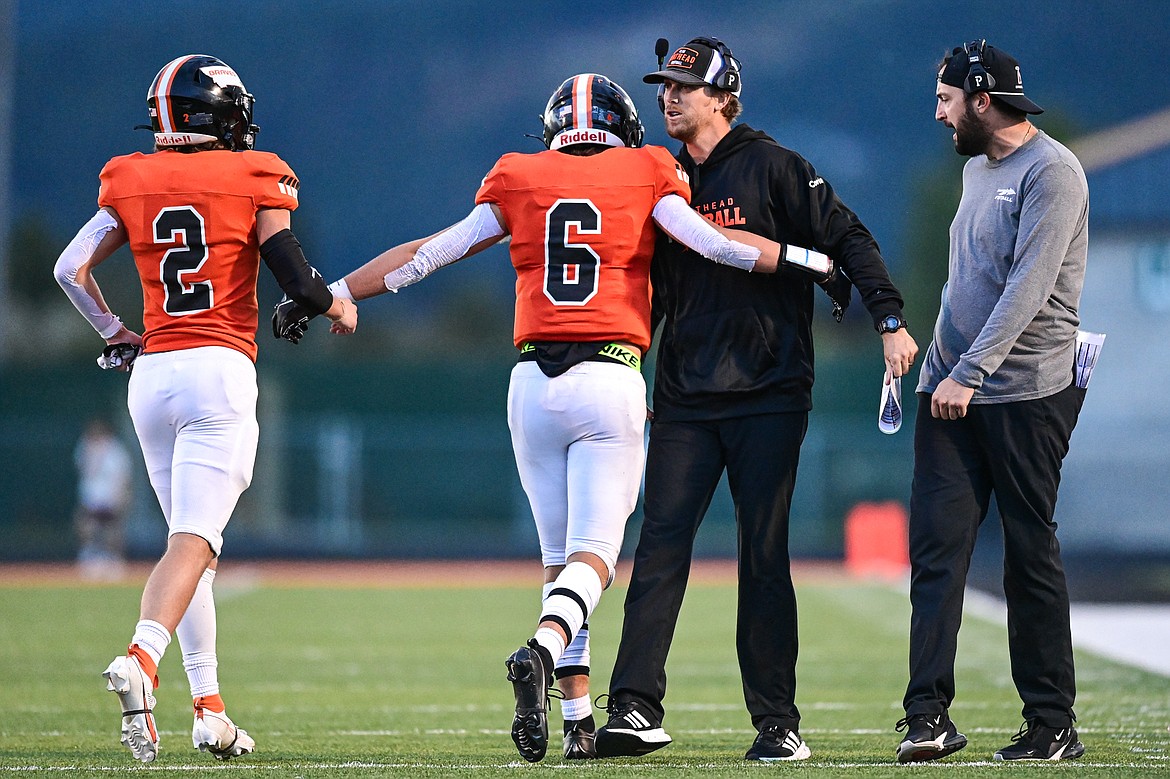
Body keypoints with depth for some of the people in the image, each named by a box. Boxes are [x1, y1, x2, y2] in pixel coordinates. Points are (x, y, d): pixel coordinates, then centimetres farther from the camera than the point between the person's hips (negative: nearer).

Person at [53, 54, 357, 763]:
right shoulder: (255, 179, -1)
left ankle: (209, 709, 11)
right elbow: (295, 277, -4)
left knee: (190, 539, 13)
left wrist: (115, 333, 20)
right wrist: (338, 308, 16)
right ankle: (142, 659, -35)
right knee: (194, 540, -11)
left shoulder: (134, 184, 8)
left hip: (151, 373, 4)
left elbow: (71, 267, 5)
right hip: (221, 368, -4)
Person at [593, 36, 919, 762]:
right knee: (661, 546, -6)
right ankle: (637, 710, -9)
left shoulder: (773, 168, -2)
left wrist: (890, 319, -18)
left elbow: (846, 238, -6)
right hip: (684, 402, 5)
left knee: (765, 558, -2)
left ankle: (778, 722, 4)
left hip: (768, 395, -4)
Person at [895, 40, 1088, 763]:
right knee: (936, 546, -4)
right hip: (952, 387, 8)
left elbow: (1028, 286, -19)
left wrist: (970, 374, -23)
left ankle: (1054, 723, 5)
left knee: (1031, 553, -2)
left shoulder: (1051, 172, -10)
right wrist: (941, 369, 16)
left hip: (1028, 391, -8)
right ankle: (931, 715, -9)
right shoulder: (977, 168, 18)